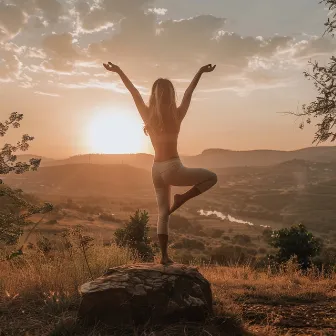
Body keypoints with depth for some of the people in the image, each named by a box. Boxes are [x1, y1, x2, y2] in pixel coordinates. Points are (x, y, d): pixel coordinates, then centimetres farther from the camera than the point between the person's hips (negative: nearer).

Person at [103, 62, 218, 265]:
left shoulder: (148, 115, 1)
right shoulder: (177, 115, -9)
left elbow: (134, 92, 8)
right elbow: (189, 93, -1)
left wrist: (119, 71, 15)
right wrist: (200, 73, 8)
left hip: (157, 169, 5)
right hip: (172, 168, -5)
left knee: (163, 213, 14)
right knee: (211, 177, 13)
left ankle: (165, 256, 14)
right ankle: (180, 200, 0)